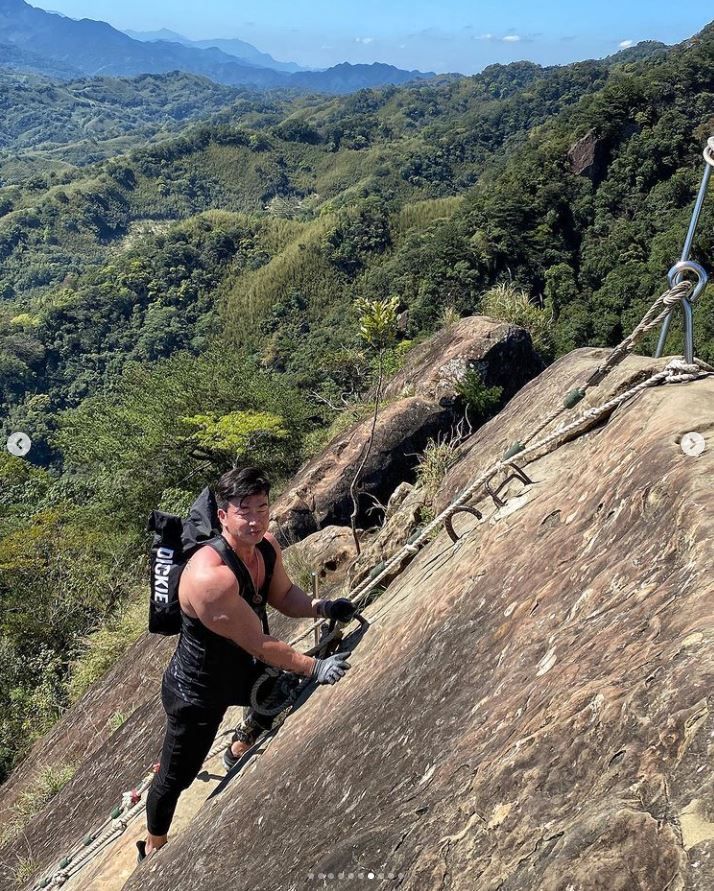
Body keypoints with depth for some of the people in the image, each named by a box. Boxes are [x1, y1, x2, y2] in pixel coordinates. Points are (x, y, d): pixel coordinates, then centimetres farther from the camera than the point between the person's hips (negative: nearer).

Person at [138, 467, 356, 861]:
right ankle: (153, 848, 45)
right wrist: (315, 667, -30)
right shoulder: (211, 577, -40)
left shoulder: (267, 546, -14)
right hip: (196, 692, -7)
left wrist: (322, 607, -16)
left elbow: (284, 596, 2)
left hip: (241, 670, 7)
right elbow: (258, 644, -33)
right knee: (175, 779, 13)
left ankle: (239, 748, 48)